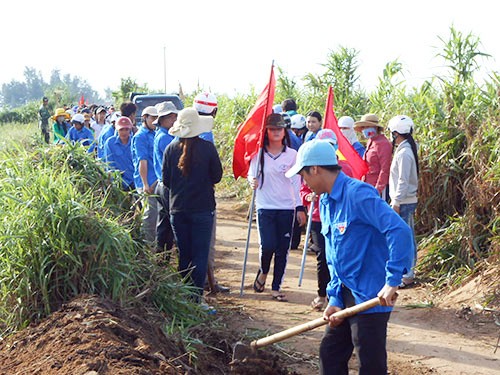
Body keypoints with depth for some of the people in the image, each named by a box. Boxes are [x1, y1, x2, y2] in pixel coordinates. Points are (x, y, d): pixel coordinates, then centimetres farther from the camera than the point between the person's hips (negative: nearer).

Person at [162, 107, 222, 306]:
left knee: (184, 254, 13)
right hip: (202, 208, -3)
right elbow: (217, 176, 0)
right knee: (200, 254, 2)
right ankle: (197, 295, -1)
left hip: (177, 209, 3)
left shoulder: (171, 149, -1)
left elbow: (166, 180, 5)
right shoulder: (207, 148, -9)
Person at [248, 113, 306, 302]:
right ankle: (263, 272, 20)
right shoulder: (258, 154, 2)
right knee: (267, 246, -12)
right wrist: (252, 181, -12)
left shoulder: (292, 155, 3)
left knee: (282, 250, 3)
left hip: (286, 208, 1)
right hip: (265, 207, -1)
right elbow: (251, 175, 12)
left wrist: (300, 208, 2)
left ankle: (276, 286, 15)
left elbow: (296, 183, 5)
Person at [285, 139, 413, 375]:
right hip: (346, 295, 10)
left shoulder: (358, 194, -19)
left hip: (371, 298, -9)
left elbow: (399, 231, -28)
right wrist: (334, 299, 6)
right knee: (330, 355, 18)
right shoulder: (326, 202, 11)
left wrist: (392, 282, -29)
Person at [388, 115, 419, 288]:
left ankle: (407, 275, -1)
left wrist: (396, 203, -18)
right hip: (405, 201, 10)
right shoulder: (405, 150, 12)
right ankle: (408, 271, 23)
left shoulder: (404, 153, -18)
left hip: (404, 202, -10)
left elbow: (403, 181, -21)